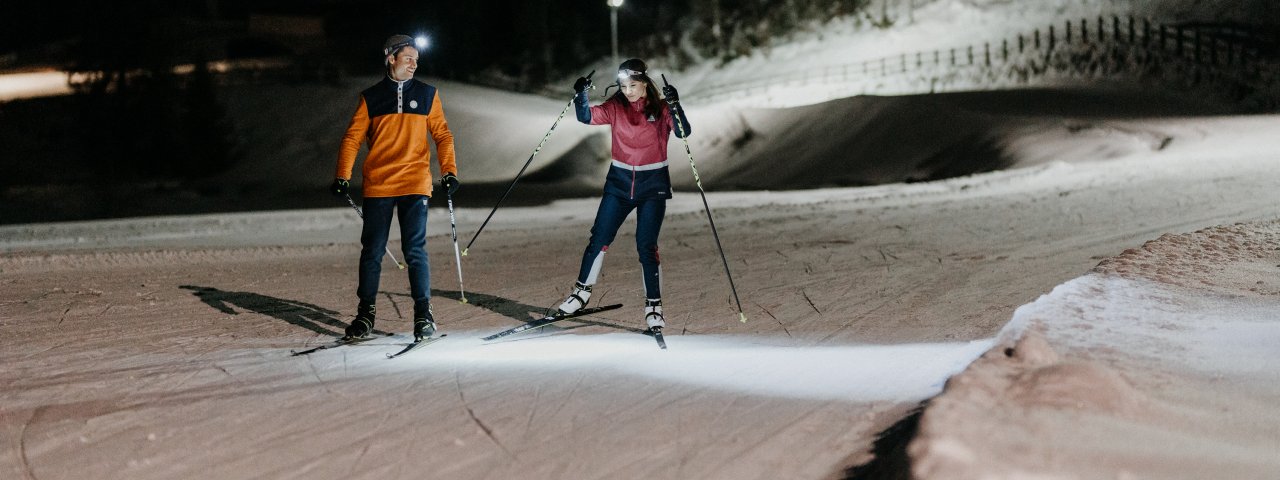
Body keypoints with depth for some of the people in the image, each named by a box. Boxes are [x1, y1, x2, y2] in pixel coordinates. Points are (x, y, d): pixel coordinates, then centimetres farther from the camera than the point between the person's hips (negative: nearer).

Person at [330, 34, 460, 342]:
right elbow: (353, 137, 6)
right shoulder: (371, 97, 7)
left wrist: (449, 170, -2)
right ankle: (366, 312, 15)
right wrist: (343, 176, -2)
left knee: (415, 250, -9)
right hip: (377, 186, 1)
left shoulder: (427, 95, 10)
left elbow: (442, 135, 10)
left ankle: (423, 313, -4)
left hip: (415, 184, 0)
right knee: (372, 251, 4)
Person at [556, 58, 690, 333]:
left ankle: (654, 305, 7)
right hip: (619, 182, 3)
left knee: (646, 246, -5)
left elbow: (683, 133, -21)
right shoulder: (616, 107, -1)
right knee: (598, 239, 4)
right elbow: (587, 117, -12)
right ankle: (582, 291, 22)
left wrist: (674, 106, -36)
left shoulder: (660, 109, -7)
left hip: (653, 186, -3)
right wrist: (580, 95, -29)